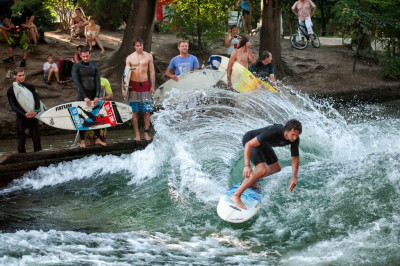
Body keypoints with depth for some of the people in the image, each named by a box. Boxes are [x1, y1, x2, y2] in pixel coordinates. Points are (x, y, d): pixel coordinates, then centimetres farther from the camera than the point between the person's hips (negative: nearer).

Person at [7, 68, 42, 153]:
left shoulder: (30, 87, 11)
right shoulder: (10, 90, 4)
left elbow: (37, 99, -1)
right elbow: (13, 106, -5)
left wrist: (36, 111, -22)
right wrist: (25, 114, -20)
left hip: (32, 117, 2)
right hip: (21, 118, -2)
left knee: (36, 138, 1)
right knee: (22, 139, -1)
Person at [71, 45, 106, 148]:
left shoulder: (94, 66, 11)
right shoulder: (76, 67, -1)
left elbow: (98, 82, 3)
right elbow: (77, 83, -10)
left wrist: (97, 96, -9)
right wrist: (85, 97, -18)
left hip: (93, 95, 4)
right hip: (82, 95, -4)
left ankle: (97, 138, 13)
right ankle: (82, 140, 0)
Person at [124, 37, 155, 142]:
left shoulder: (148, 56, 7)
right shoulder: (130, 58, 5)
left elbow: (152, 71, 8)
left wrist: (152, 86, 2)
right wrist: (123, 88, -3)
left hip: (145, 84, 1)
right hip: (133, 85, -1)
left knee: (147, 110, -2)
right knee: (134, 111, -2)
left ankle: (146, 133, 5)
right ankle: (137, 134, 2)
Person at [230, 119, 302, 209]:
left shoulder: (295, 139, -20)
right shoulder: (273, 132, -40)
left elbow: (295, 158, -7)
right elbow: (249, 145, -39)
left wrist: (294, 178, -20)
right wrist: (247, 166, -48)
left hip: (263, 143, 8)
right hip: (250, 141, -8)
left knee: (276, 168, 16)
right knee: (262, 170, -26)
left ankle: (249, 181, 32)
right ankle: (236, 195, -24)